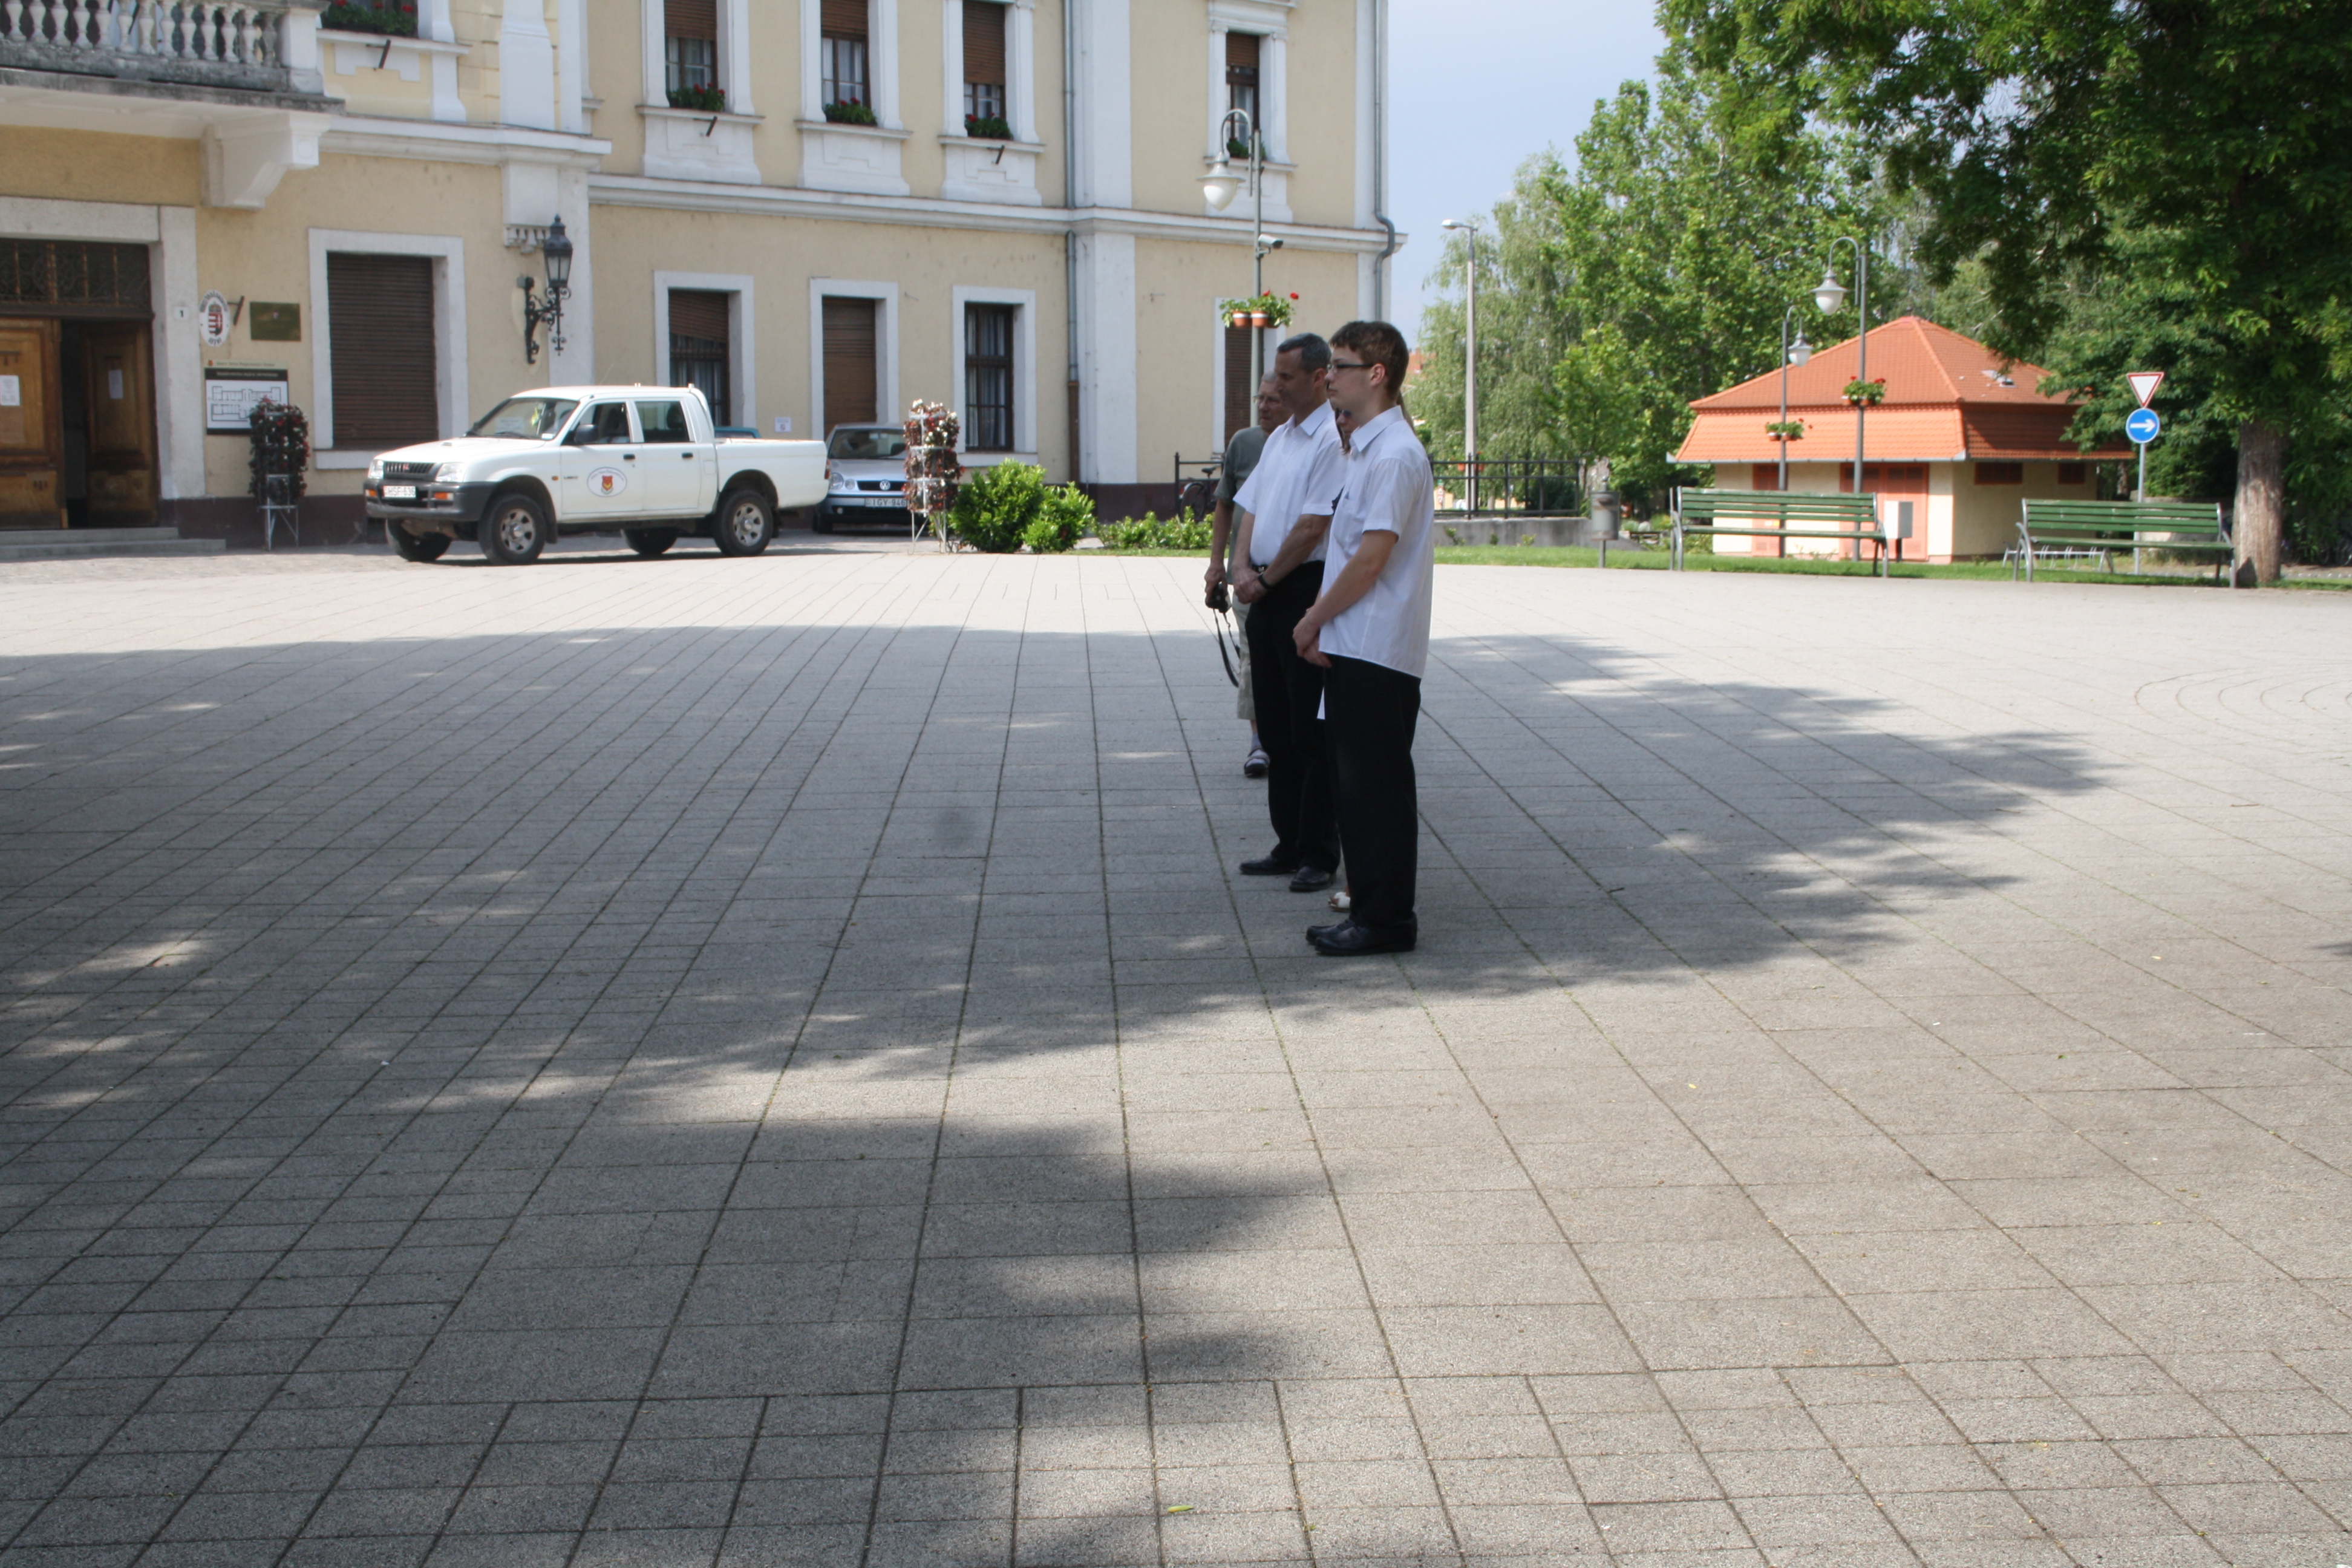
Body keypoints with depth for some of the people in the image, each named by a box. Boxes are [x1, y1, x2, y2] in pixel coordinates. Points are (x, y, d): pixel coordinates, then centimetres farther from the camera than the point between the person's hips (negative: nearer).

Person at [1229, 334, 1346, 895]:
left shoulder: (1332, 440, -13)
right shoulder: (1278, 438, 16)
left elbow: (1312, 527, -17)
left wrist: (1266, 579, -9)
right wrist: (1242, 567, -1)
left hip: (1306, 591, -9)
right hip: (1265, 595, 9)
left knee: (1312, 733, -3)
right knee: (1275, 728, 13)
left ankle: (1319, 854, 5)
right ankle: (1289, 845, 22)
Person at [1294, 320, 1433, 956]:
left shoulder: (1393, 455, -16)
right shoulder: (1367, 449, 15)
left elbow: (1371, 559, -20)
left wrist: (1314, 620, -10)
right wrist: (1321, 618, 10)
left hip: (1378, 651, -10)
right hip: (1352, 646, 10)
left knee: (1378, 785, -3)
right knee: (1353, 783, 14)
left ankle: (1387, 919, 5)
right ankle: (1368, 909, 22)